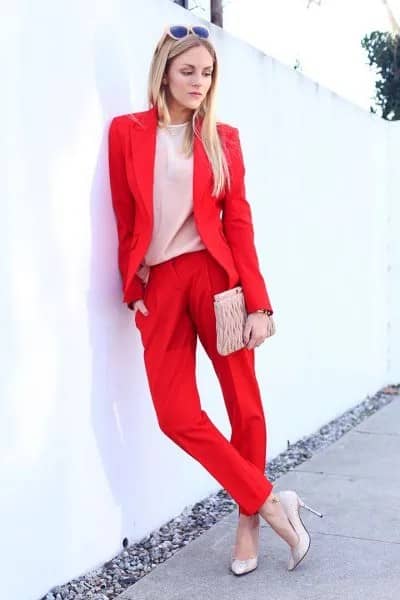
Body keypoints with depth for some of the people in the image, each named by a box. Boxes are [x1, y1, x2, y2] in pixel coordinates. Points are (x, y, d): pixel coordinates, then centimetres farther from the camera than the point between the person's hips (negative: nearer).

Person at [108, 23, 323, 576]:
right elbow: (126, 222, 6)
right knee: (176, 413, -7)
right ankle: (269, 501, 9)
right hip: (159, 287, 0)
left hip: (213, 277, 0)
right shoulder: (127, 132, 6)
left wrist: (258, 303, -6)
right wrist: (134, 291, 0)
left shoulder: (223, 137, 7)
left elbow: (239, 221, 1)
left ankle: (248, 526, 21)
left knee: (244, 404, 4)